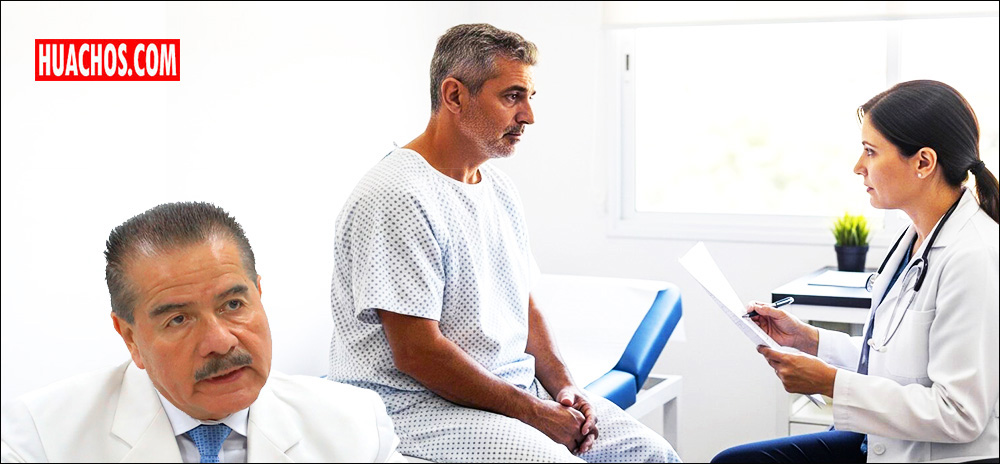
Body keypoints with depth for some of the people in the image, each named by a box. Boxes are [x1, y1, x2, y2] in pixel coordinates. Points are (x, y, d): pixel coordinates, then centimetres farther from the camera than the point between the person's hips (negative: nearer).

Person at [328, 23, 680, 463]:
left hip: (519, 386, 9)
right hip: (422, 405, -8)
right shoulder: (397, 197, -18)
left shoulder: (499, 188, 12)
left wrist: (564, 387, 1)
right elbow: (416, 353, -21)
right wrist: (532, 413, -17)